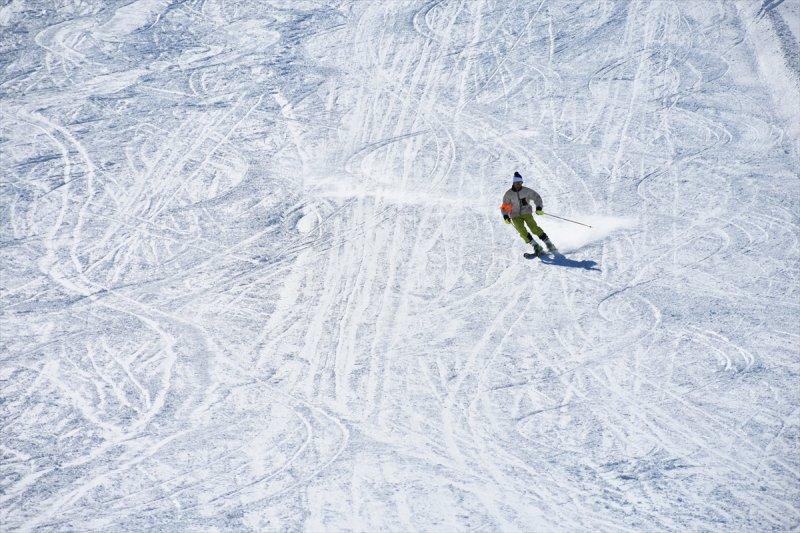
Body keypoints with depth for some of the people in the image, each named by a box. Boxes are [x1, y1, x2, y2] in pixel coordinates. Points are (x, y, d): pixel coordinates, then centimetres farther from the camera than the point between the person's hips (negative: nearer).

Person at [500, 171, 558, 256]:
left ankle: (550, 245, -17)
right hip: (516, 216, 1)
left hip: (527, 213, -1)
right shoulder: (508, 194, -2)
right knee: (522, 231, -21)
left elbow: (537, 197, 6)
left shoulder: (526, 191, -4)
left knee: (534, 228, -20)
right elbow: (504, 207, 5)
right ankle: (536, 247, -19)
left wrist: (538, 208, -8)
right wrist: (506, 216, -10)